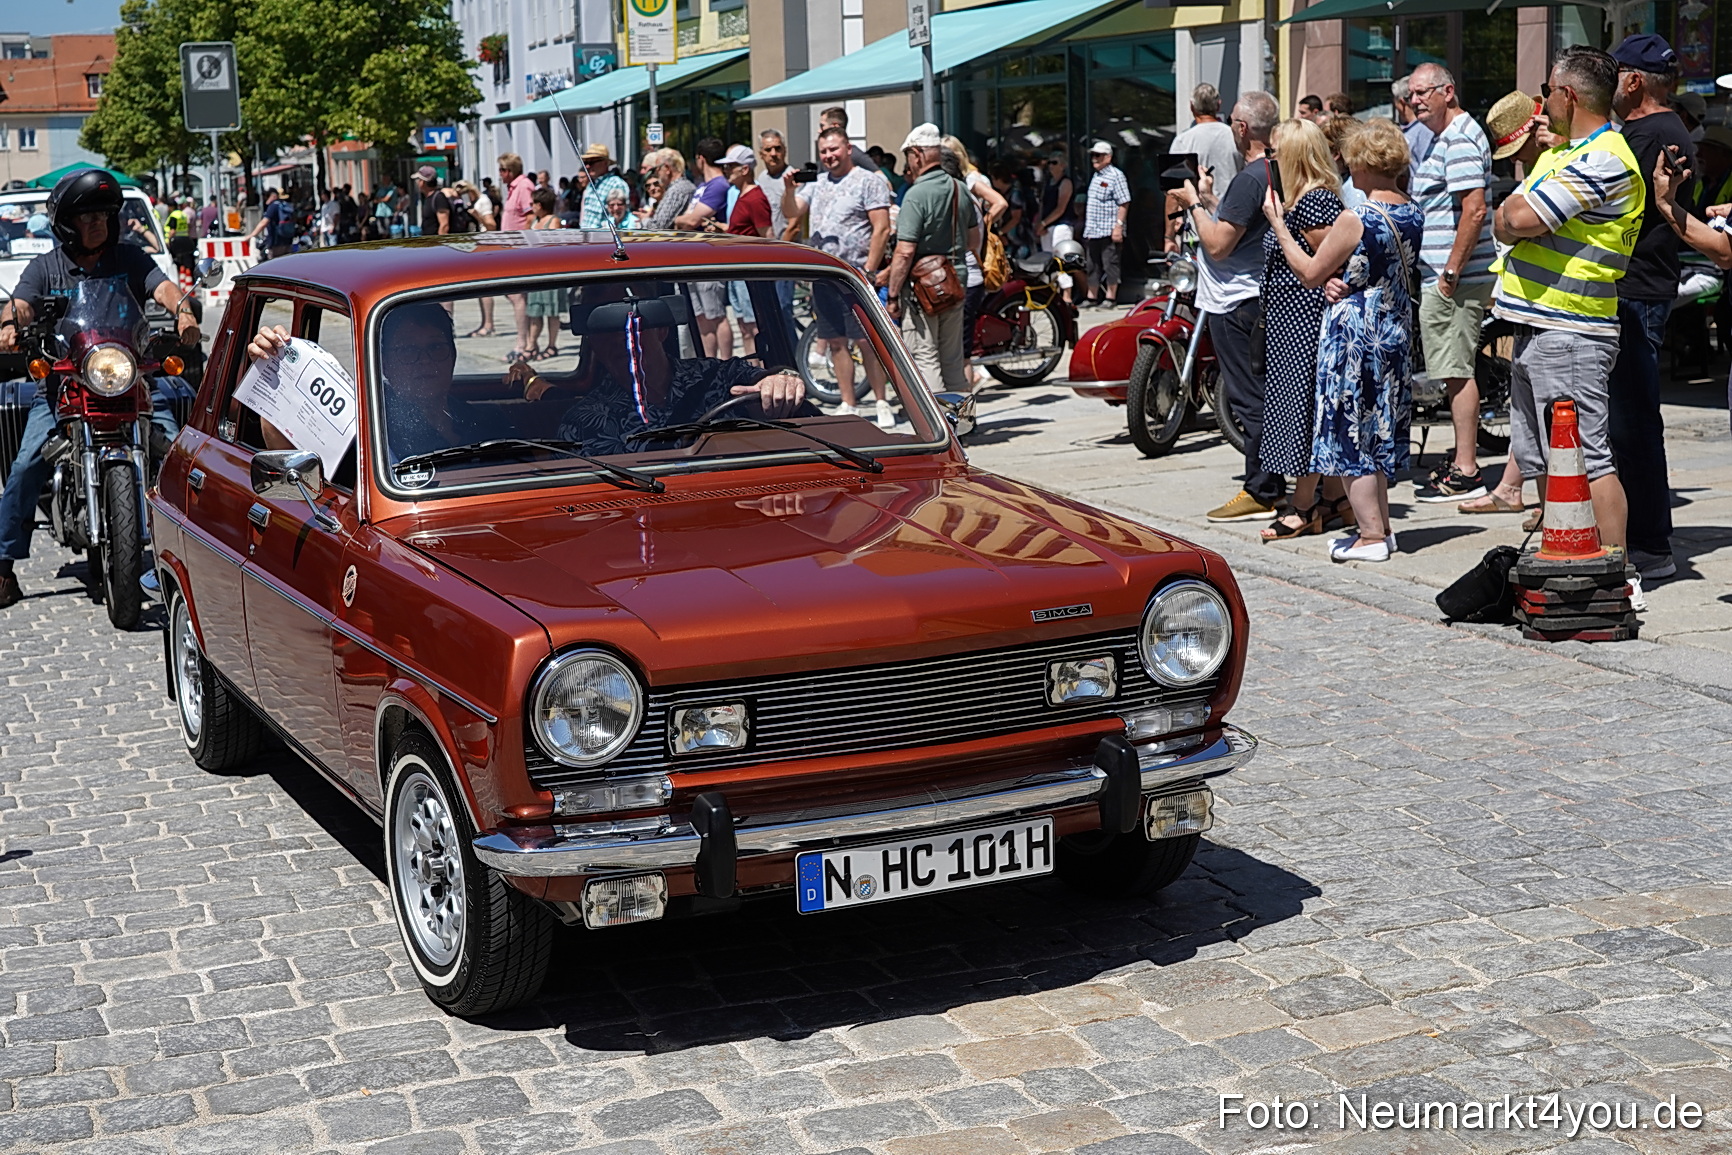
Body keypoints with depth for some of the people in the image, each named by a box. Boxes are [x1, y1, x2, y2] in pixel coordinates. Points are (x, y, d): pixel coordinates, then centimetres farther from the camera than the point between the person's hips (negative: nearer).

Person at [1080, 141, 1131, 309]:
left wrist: (1118, 225, -20)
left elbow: (1124, 203, -13)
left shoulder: (1116, 175, -8)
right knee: (1092, 265, 12)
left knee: (1110, 264, -2)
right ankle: (1092, 297, 20)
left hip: (1108, 231, -8)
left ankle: (1110, 297, 4)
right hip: (1092, 231, 8)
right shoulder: (1096, 176, 16)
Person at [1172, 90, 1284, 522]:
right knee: (1262, 396, 14)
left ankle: (1261, 494, -2)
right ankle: (1270, 486, 20)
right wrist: (1209, 199, 16)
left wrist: (1194, 203, -8)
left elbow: (1218, 244, -20)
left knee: (1249, 399, -6)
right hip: (1261, 295, 10)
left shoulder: (1249, 178, -19)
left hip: (1236, 303, -10)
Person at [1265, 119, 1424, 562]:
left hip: (1354, 330, -8)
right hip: (1396, 328, 8)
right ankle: (1382, 526, 23)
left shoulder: (1355, 220, -20)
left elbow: (1310, 274, -11)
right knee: (1377, 429, 17)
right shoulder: (1414, 215, 4)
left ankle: (1371, 535, 3)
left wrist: (1277, 223, -4)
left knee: (1350, 431, 1)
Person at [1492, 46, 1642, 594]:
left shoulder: (1604, 160, -14)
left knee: (1585, 459, -10)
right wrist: (1517, 220, -4)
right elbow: (1504, 224, 18)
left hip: (1569, 333, -10)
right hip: (1535, 325, 10)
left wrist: (1511, 216, 1)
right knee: (1539, 457, 14)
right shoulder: (1560, 154, 20)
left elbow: (1520, 221, -20)